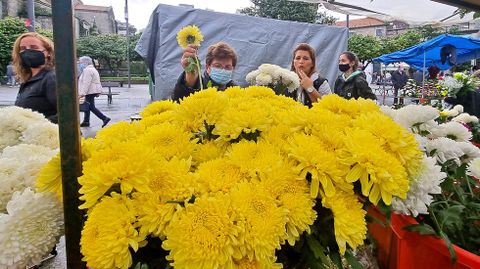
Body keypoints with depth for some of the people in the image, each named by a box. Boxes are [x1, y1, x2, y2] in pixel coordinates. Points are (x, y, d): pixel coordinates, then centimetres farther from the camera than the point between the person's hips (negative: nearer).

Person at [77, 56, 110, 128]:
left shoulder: (87, 70, -15)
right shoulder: (92, 69, 19)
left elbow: (86, 83, -24)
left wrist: (82, 93, -27)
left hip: (90, 91, -11)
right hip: (93, 91, 11)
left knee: (91, 107, -9)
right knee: (87, 106, 14)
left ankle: (104, 118, -12)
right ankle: (86, 121, 20)